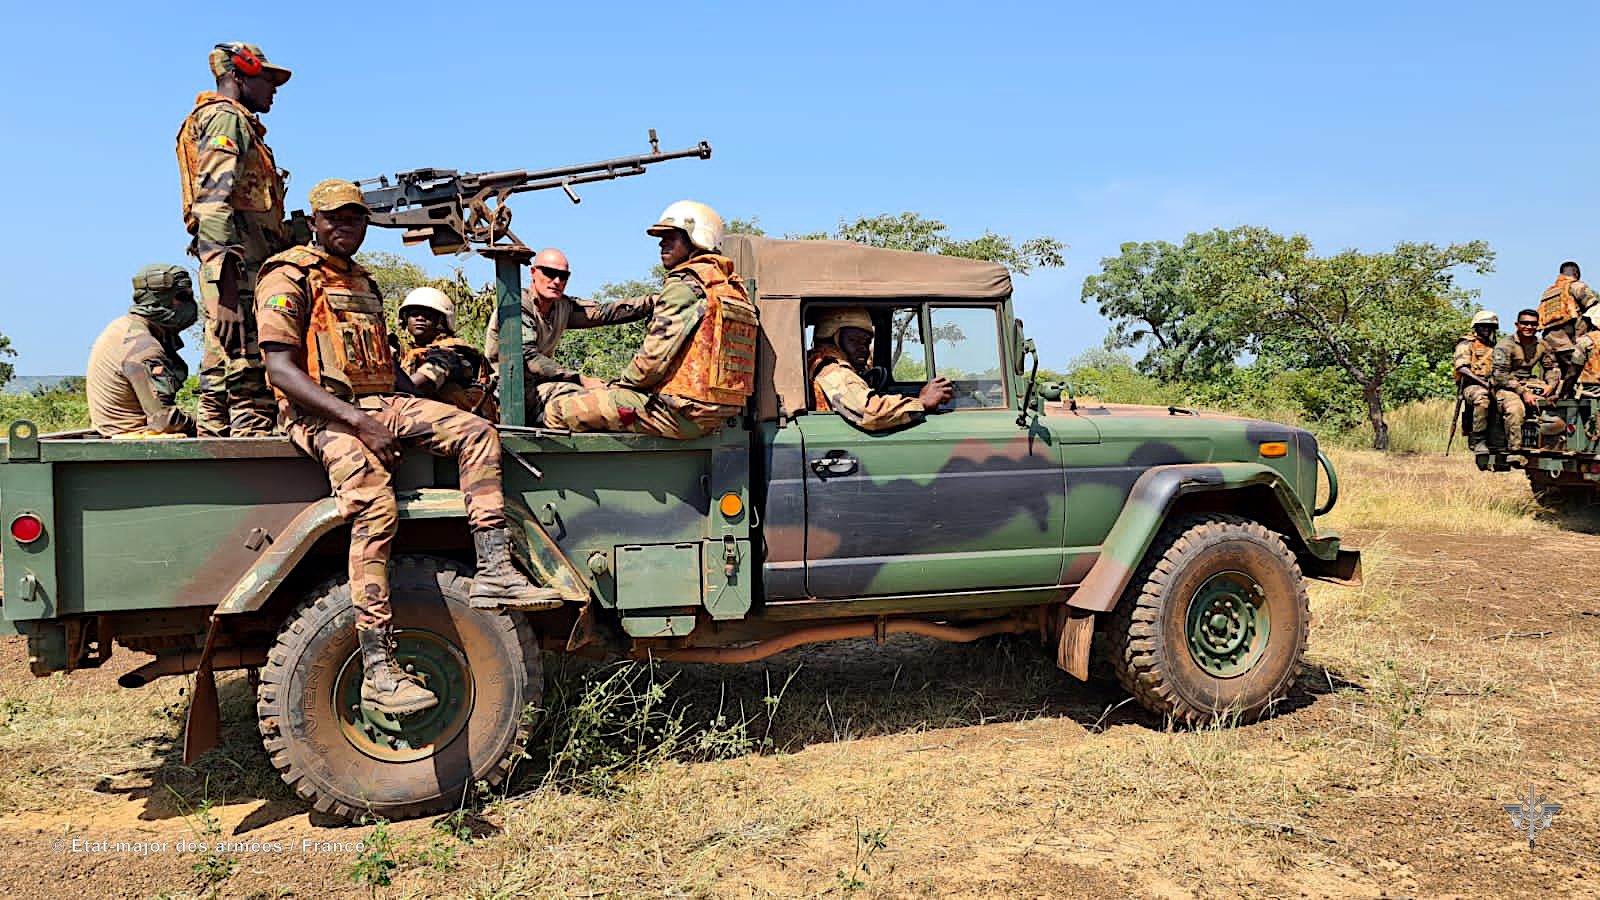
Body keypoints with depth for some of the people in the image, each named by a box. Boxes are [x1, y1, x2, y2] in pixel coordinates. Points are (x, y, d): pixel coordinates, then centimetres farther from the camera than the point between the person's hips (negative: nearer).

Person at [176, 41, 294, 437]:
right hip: (239, 270, -10)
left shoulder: (236, 123, 28)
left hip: (234, 269, 10)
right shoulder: (226, 119, -2)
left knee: (220, 385, 9)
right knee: (250, 383, -16)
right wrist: (226, 290, -24)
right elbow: (214, 204, -15)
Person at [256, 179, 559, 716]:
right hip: (324, 416, -7)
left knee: (477, 432, -13)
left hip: (381, 406, 8)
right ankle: (378, 672, -32)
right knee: (374, 508, -30)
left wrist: (434, 420, 9)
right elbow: (281, 372, -13)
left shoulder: (364, 285, 25)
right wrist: (357, 421, -22)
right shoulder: (290, 278, -1)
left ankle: (493, 573, -22)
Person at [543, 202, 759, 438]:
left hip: (679, 414, -10)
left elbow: (655, 357, -17)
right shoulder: (734, 288, 16)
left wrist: (621, 384, 3)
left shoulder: (684, 286, -12)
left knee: (557, 409, -7)